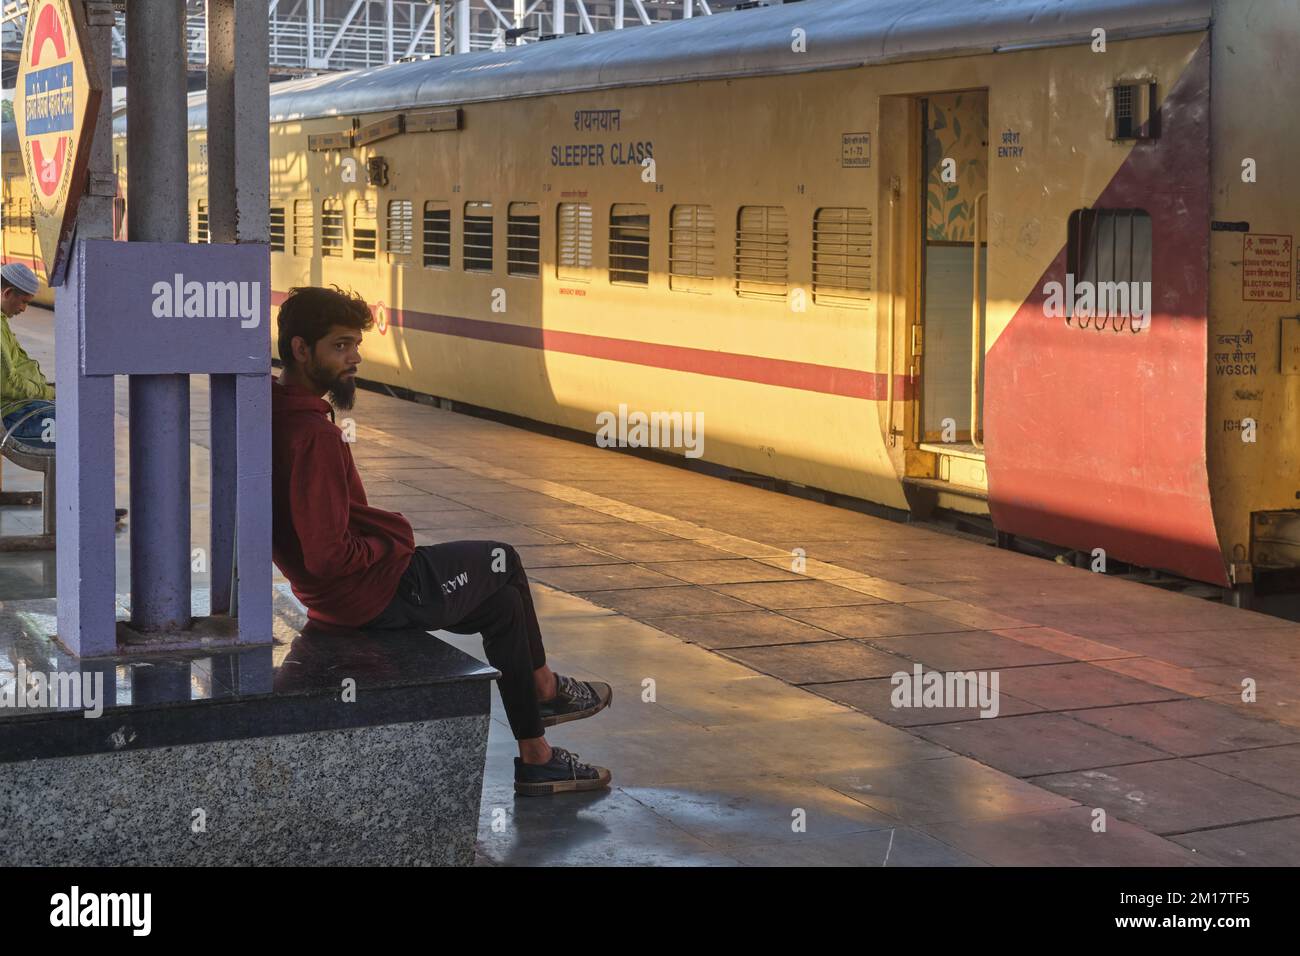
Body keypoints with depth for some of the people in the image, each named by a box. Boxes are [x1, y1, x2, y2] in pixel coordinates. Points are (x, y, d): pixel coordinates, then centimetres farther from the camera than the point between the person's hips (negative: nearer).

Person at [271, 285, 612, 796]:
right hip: (376, 592, -10)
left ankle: (536, 759, 30)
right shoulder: (311, 434, -31)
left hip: (336, 594, 10)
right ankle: (542, 688, 35)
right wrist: (392, 546, -13)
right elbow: (328, 556, -32)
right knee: (503, 562, 13)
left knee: (502, 603, 21)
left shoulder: (278, 410, 1)